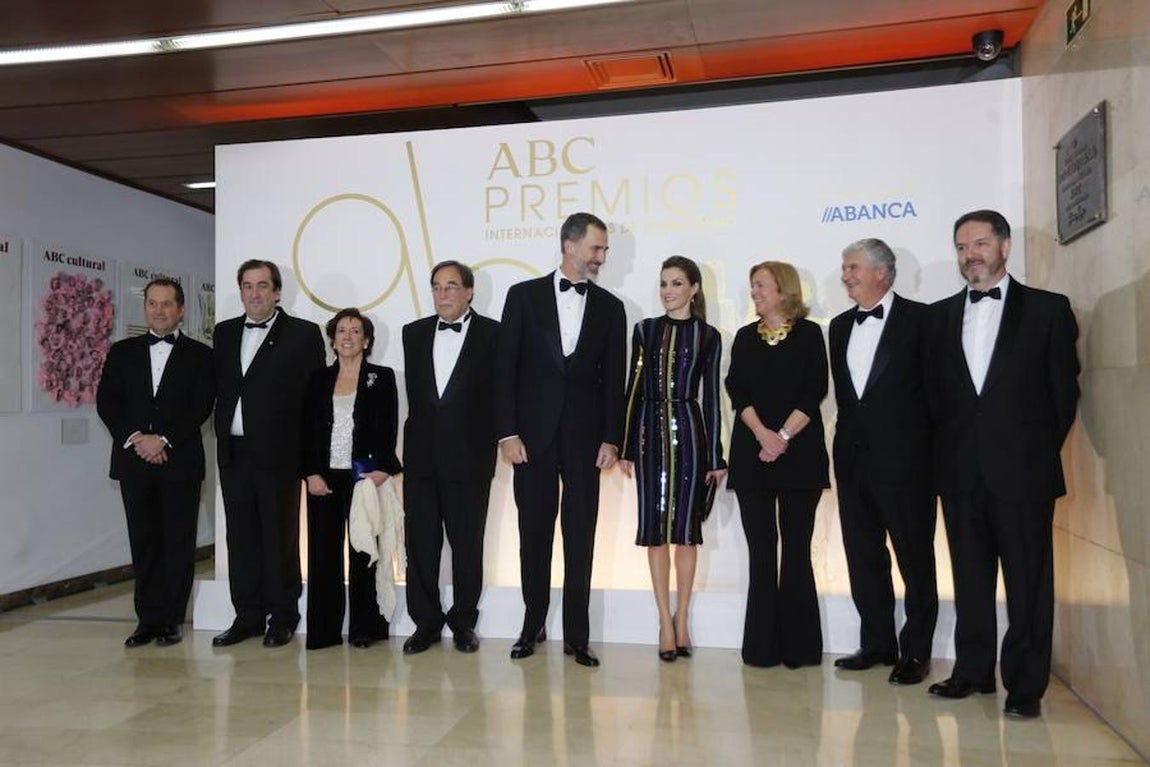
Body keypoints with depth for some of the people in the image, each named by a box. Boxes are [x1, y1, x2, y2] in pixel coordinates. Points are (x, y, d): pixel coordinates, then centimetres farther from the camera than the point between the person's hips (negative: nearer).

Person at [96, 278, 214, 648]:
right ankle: (148, 619, 15)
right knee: (143, 543, 7)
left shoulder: (199, 355, 5)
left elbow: (201, 407, -4)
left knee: (178, 544, 2)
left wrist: (164, 440, -14)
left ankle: (171, 619, 10)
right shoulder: (122, 352, 13)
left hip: (180, 462, -2)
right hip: (133, 461, 3)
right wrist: (134, 438, -9)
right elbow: (106, 402, 5)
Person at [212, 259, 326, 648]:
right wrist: (222, 434, 7)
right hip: (234, 452, 5)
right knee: (241, 537, 10)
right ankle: (248, 616, 21)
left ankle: (282, 618, 15)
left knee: (280, 538, 3)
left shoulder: (303, 334, -2)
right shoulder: (225, 332, 14)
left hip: (277, 453, -5)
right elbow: (218, 387, 17)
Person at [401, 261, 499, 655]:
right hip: (421, 456, 4)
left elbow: (500, 393, -3)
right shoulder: (414, 333, 11)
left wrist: (488, 444, -5)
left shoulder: (493, 334, -3)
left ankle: (464, 623, 21)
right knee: (420, 544, 8)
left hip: (468, 458, -4)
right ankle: (426, 623, 21)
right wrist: (417, 436, 12)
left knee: (467, 545, 6)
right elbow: (414, 391, 15)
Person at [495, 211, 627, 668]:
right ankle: (532, 625, 24)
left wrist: (611, 438, -2)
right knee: (534, 533, 8)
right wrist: (507, 432, -7)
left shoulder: (610, 307, 8)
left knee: (581, 537, 3)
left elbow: (614, 379, 6)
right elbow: (505, 368, 0)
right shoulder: (525, 296, 3)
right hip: (533, 434, -1)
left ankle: (576, 635, 12)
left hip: (584, 437, 1)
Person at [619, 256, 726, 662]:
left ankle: (681, 619, 17)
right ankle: (666, 622, 11)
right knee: (655, 528, 3)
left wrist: (715, 457, 1)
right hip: (651, 431, 1)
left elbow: (711, 397, 3)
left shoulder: (707, 336, 4)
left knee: (686, 527, 4)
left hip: (689, 430, -1)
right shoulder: (646, 330, 8)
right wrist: (625, 447, 3)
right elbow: (634, 389, 6)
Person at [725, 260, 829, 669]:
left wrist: (784, 436, -14)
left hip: (799, 453, -2)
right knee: (761, 550, 3)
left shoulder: (809, 334, 5)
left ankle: (798, 645, 9)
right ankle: (762, 645, 9)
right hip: (752, 452, 2)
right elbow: (736, 390, 2)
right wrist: (762, 433, -13)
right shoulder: (745, 337, 13)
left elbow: (814, 391, -4)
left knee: (796, 547, 0)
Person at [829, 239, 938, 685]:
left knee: (915, 559, 4)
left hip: (903, 459, -6)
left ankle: (915, 651, 16)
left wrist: (928, 447, -9)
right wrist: (848, 438, 10)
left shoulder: (919, 318, -5)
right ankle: (877, 643, 24)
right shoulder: (840, 326, 14)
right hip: (854, 458, 6)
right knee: (864, 558, 12)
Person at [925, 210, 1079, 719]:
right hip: (961, 469, 3)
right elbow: (934, 389, 11)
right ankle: (972, 671, 23)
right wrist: (948, 448, 5)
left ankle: (1025, 685, 13)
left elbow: (1064, 388, 2)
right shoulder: (941, 314, 12)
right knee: (970, 579, 11)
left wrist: (1040, 450, 2)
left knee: (1028, 581, 3)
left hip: (1022, 470, -3)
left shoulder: (1048, 309, 2)